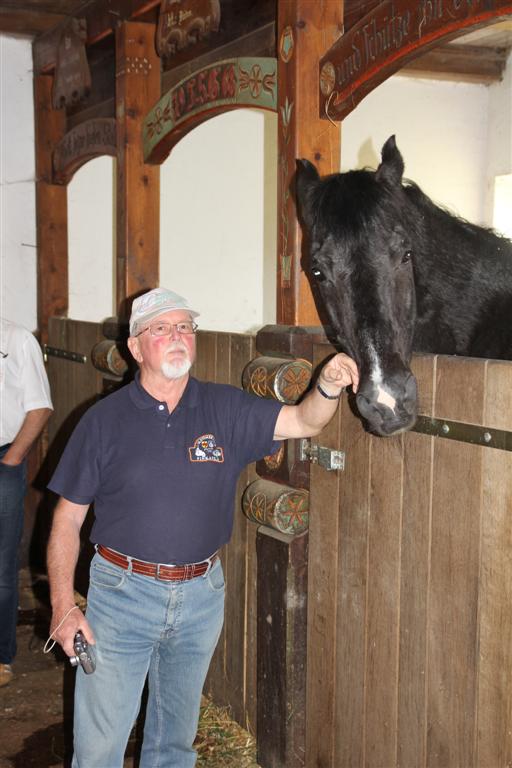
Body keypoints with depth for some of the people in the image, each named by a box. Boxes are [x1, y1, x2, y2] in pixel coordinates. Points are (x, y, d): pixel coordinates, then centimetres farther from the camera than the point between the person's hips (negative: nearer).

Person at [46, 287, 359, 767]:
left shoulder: (225, 410, 0)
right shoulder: (105, 420, -7)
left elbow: (303, 421, -6)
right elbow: (67, 519, -4)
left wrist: (328, 385, -29)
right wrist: (63, 606, -11)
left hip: (202, 596, 3)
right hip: (123, 594, -2)